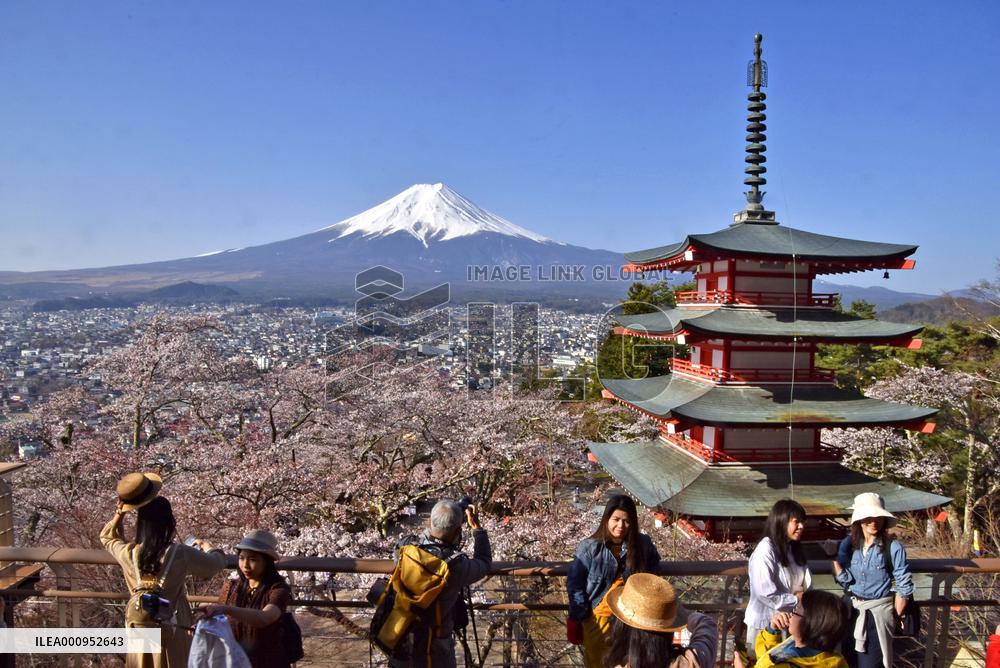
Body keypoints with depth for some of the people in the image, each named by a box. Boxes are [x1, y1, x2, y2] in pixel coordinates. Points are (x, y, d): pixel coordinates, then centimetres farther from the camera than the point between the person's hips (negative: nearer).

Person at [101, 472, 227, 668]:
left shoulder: (129, 553, -2)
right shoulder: (180, 554, -13)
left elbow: (107, 536, 22)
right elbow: (216, 563, 5)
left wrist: (120, 512, 9)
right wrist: (208, 548, 25)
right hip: (172, 632, -4)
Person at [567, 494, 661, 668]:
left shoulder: (642, 543, -8)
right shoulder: (589, 547, -15)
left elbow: (654, 563, 14)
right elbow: (575, 584, -9)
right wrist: (577, 619, -11)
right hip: (597, 616, -2)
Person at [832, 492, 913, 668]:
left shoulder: (893, 547, -15)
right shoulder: (848, 544, -4)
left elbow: (904, 586, -8)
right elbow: (845, 580, -6)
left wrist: (894, 617, -2)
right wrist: (834, 558, -19)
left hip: (878, 610, -4)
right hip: (851, 608, 4)